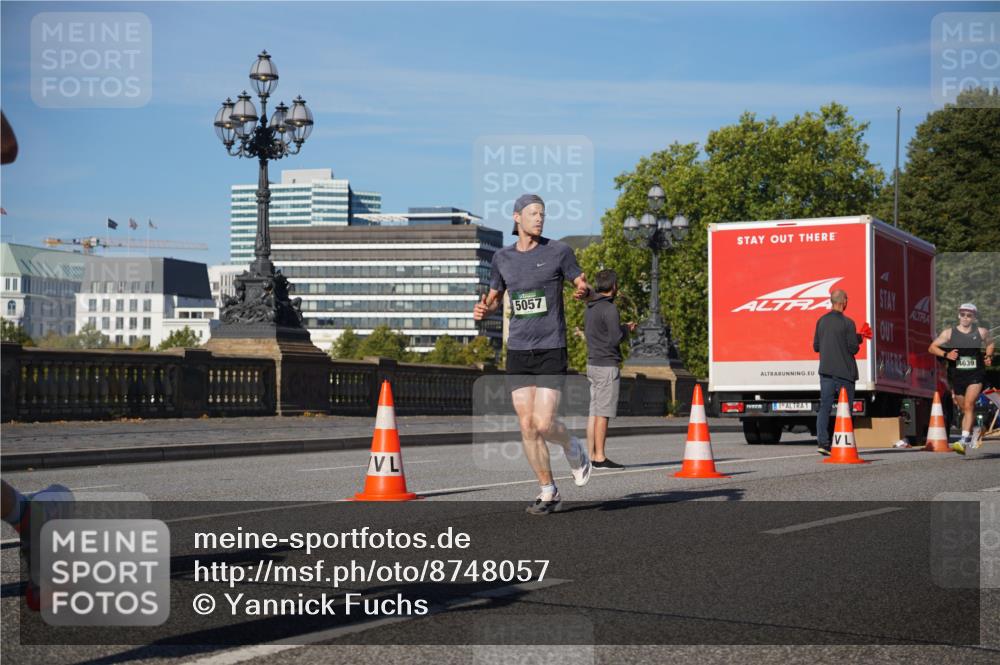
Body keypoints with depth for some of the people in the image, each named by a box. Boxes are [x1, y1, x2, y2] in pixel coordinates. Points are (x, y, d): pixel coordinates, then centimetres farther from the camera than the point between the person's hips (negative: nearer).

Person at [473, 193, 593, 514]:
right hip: (518, 352, 3)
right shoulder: (502, 258, 8)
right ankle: (548, 492, 13)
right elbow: (494, 299, 19)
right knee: (527, 425, -1)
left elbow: (584, 286, 4)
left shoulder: (558, 251, -2)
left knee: (544, 425, -11)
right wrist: (482, 310, -5)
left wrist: (583, 291, -21)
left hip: (552, 351, -3)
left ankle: (573, 447, 24)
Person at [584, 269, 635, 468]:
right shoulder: (609, 309, -14)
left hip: (592, 364, 9)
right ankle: (600, 458, -6)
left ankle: (591, 456, 10)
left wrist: (622, 327, 18)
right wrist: (626, 329, 3)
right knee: (603, 413, -7)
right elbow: (616, 339, -18)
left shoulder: (590, 309, 14)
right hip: (607, 365, -9)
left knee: (593, 412, 9)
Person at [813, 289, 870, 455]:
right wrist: (859, 338, 11)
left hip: (825, 371, 5)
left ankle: (822, 442, -6)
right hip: (844, 371, -5)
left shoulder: (821, 321, 6)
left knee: (824, 407, 4)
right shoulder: (847, 323, -12)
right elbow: (853, 348, -11)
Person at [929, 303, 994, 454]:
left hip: (975, 375, -2)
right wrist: (946, 354, -16)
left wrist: (988, 356, 5)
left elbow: (990, 343, 23)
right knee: (964, 409, 14)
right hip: (957, 376, 2)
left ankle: (964, 440, -27)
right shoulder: (949, 333, 0)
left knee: (969, 405, -20)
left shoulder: (981, 332, 3)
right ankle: (975, 430, 45)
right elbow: (932, 347, 0)